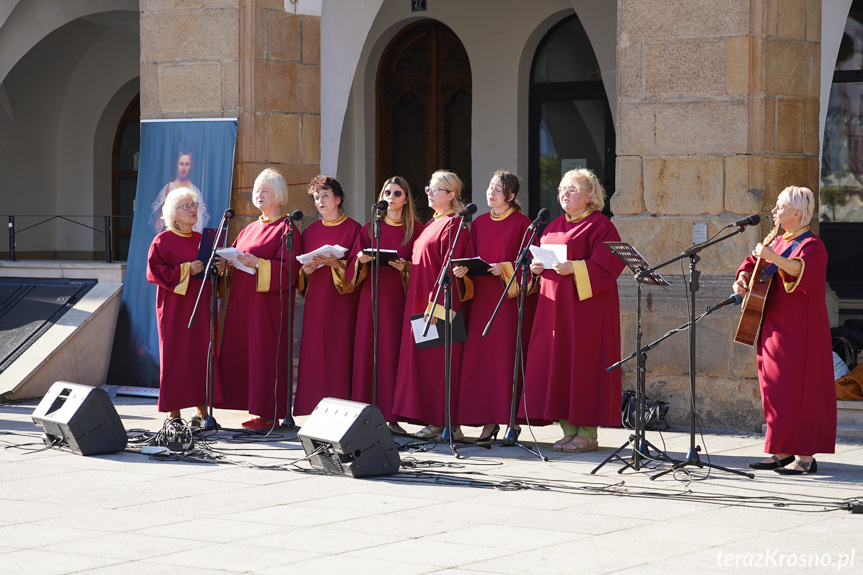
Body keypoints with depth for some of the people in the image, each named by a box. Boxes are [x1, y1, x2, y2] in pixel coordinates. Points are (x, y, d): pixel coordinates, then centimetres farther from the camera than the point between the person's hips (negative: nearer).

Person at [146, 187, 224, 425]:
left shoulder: (202, 239, 14)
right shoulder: (162, 241, -1)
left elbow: (213, 267, 20)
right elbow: (154, 271, -10)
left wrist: (219, 269, -3)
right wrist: (186, 269, -16)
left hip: (201, 307, 5)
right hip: (175, 308, -5)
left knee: (202, 354, 3)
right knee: (175, 355, -5)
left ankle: (201, 412, 7)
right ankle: (174, 413, -1)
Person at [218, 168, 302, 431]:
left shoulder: (286, 229, -4)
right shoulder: (249, 229, 20)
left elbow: (288, 269, -14)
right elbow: (235, 256, 21)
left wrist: (257, 263, -22)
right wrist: (228, 263, -1)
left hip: (269, 301, -8)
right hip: (243, 301, 8)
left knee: (266, 354, -8)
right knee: (243, 352, 4)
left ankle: (269, 414, -3)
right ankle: (260, 409, 9)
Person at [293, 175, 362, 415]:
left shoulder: (353, 229, 2)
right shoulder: (310, 232, 15)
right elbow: (299, 267, 17)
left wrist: (336, 264, -18)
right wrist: (306, 271, -4)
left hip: (343, 301, -4)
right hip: (316, 301, 4)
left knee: (341, 353, -8)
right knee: (315, 354, -2)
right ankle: (317, 409, 0)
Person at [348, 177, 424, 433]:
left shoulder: (416, 230, 6)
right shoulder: (369, 229, 12)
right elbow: (354, 269, 11)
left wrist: (406, 267, -16)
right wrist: (361, 261, -10)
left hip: (400, 298, -2)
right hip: (372, 297, 2)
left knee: (396, 353, -5)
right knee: (370, 352, -4)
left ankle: (393, 416, -2)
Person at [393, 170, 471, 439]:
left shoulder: (454, 225, -11)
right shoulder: (432, 224, 18)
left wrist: (435, 306, -22)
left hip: (440, 305, -10)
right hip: (420, 302, 10)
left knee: (439, 360, -8)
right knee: (423, 359, 7)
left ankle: (449, 424, -4)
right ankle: (434, 421, 10)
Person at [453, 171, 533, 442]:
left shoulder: (521, 223, -1)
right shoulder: (479, 223, 14)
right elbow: (470, 258, 15)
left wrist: (505, 269, -18)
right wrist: (462, 270, -5)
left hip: (510, 298, -5)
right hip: (482, 298, 5)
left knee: (508, 356, -7)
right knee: (482, 357, 0)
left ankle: (513, 419, -3)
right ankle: (489, 421, 2)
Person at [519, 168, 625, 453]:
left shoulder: (599, 225, -6)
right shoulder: (554, 227, 17)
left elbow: (607, 265, -15)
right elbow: (542, 259, 23)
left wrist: (574, 268, -23)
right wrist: (537, 267, 1)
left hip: (585, 306, -8)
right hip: (554, 306, 8)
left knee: (583, 364, -7)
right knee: (557, 365, 5)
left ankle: (587, 433, -2)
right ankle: (569, 429, 11)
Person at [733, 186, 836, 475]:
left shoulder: (811, 245, -11)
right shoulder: (779, 242, 16)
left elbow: (806, 271, -31)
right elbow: (754, 262, 25)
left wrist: (775, 259, -46)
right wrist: (744, 277, 4)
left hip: (799, 332, -9)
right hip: (775, 329, 9)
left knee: (798, 391, -9)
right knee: (775, 390, 9)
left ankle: (805, 456, -7)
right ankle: (782, 453, 15)